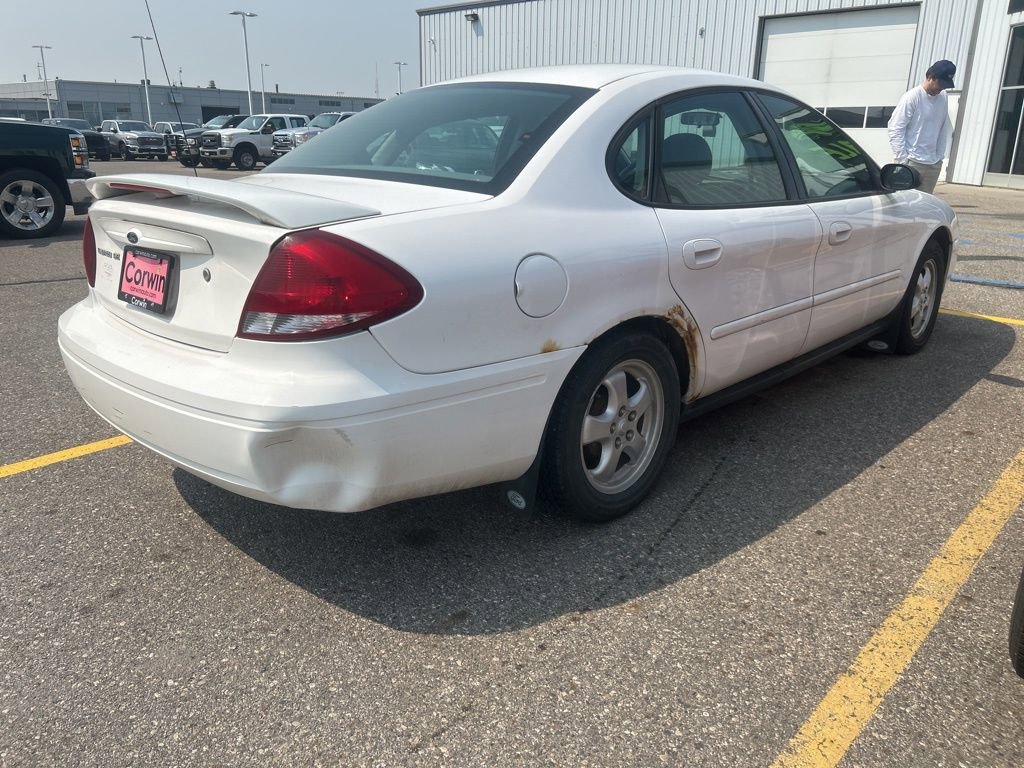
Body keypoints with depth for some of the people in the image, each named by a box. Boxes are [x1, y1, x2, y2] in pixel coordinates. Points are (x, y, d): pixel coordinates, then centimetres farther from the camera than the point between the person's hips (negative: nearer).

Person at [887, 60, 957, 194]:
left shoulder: (943, 100, 10)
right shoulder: (912, 97, -9)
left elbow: (942, 130, 16)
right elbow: (895, 129, -12)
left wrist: (939, 157, 9)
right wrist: (903, 160, -15)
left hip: (933, 164, 6)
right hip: (912, 162, -6)